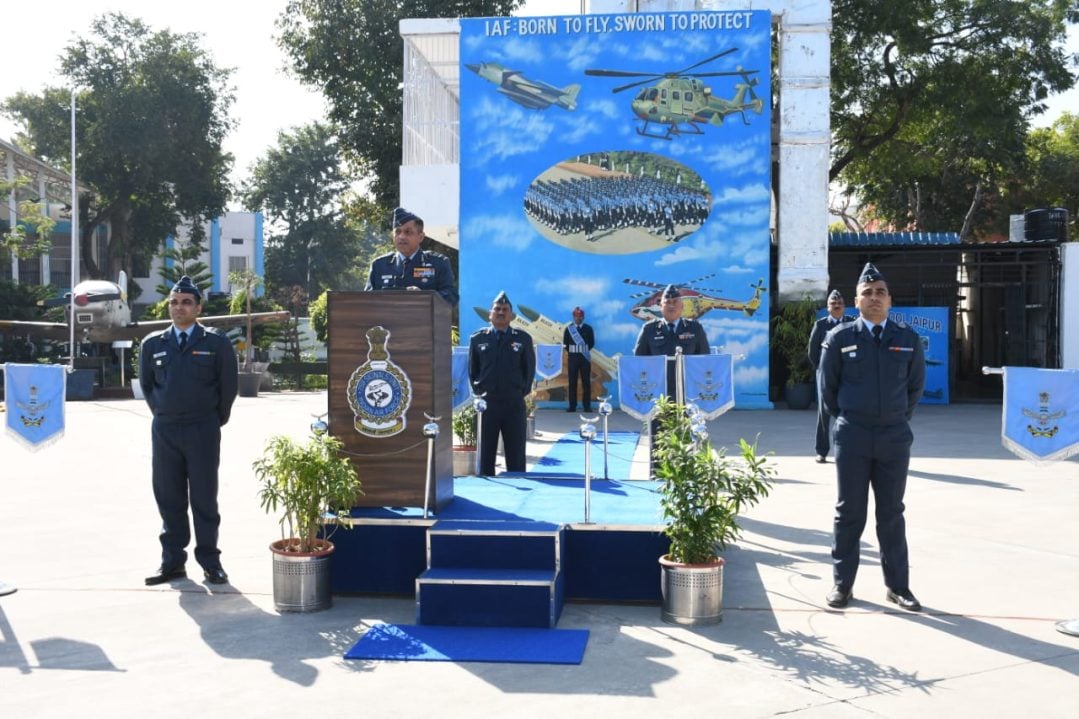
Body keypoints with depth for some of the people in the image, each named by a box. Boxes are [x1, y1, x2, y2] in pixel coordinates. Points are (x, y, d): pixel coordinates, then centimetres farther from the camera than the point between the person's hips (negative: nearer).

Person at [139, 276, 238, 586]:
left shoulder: (216, 343, -1)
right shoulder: (152, 345, 7)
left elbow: (228, 386, 3)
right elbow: (146, 384, 18)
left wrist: (215, 421, 4)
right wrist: (162, 414, 12)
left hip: (203, 431, -3)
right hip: (164, 430, 3)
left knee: (204, 499, 2)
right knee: (168, 499, 7)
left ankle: (210, 562, 11)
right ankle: (172, 562, 17)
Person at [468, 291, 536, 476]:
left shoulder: (523, 339, 3)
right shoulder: (477, 338, 5)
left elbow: (530, 369, 9)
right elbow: (472, 370, 11)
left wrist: (522, 392, 4)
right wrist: (478, 391, 5)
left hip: (514, 404, 0)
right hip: (486, 404, 0)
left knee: (516, 456, 4)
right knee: (485, 455, 5)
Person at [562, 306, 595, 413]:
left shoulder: (588, 328, 5)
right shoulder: (568, 329, 6)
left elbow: (592, 343, 8)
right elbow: (565, 343, 8)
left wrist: (584, 350, 5)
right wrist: (571, 351, 4)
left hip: (585, 357, 0)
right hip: (572, 357, 0)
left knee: (586, 382, 0)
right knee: (572, 382, 0)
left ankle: (587, 406, 4)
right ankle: (572, 406, 3)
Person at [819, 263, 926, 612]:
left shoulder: (908, 339, 3)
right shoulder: (839, 338, -3)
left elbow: (916, 385, 14)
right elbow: (827, 386, 6)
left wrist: (899, 419, 12)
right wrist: (845, 420, 8)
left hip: (895, 437, 2)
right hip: (852, 438, -1)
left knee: (891, 513, 9)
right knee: (849, 512, 6)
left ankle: (898, 586, 17)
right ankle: (842, 583, 14)